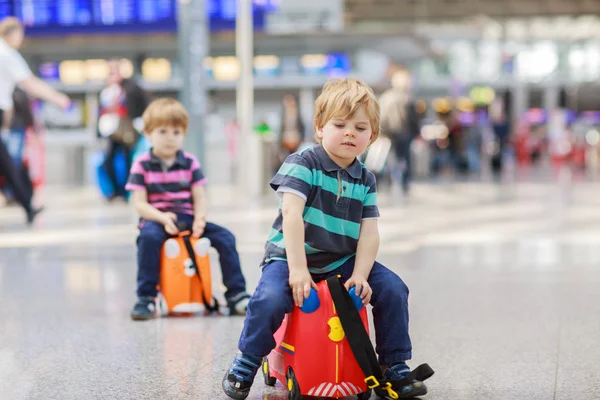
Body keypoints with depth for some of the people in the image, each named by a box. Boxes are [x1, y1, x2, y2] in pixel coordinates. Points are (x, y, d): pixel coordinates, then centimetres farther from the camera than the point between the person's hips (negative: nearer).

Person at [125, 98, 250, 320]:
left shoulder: (190, 163, 9)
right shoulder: (142, 165, 1)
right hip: (156, 219, -3)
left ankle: (236, 295, -5)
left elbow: (199, 197, 5)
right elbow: (140, 204, -5)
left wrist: (200, 218, -17)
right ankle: (145, 298, -28)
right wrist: (163, 218, -22)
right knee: (148, 237, -37)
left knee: (225, 237, -16)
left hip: (187, 218, 3)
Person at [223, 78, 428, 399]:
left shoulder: (365, 181, 4)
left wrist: (360, 275, -17)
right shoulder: (303, 164, -11)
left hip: (343, 262, 5)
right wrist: (297, 269, -30)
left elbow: (369, 232, -2)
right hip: (291, 256, -4)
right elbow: (292, 216, -21)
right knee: (270, 298, -32)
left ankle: (395, 367, 7)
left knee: (393, 289, -11)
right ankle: (245, 366, -6)